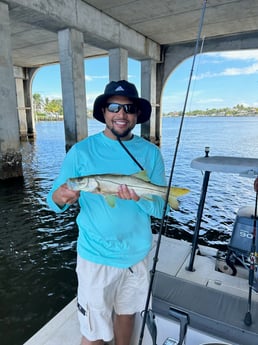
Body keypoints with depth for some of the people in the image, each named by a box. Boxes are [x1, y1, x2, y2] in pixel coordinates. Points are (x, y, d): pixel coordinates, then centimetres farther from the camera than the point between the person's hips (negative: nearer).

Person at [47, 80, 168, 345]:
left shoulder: (150, 153, -5)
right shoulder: (81, 151, -10)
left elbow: (161, 208, -5)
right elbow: (54, 200, -5)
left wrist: (139, 198, -26)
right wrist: (59, 199, -29)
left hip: (137, 253, 3)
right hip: (96, 255, -2)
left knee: (126, 313, 24)